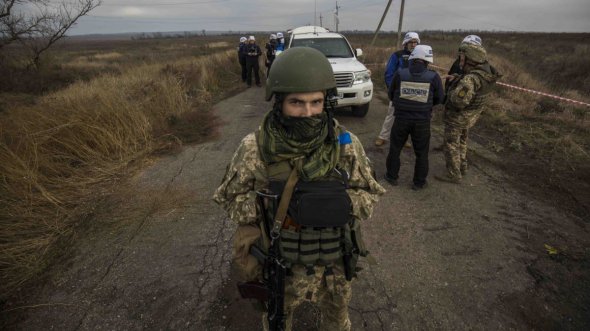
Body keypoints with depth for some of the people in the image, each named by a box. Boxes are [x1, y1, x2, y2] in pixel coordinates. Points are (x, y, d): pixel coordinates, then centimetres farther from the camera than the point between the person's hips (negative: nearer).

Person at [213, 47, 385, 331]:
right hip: (281, 263, -1)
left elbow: (369, 193, -7)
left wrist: (343, 203, -30)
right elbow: (231, 196, -9)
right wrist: (279, 203, -26)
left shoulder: (346, 144, -17)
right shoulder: (255, 148, -21)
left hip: (336, 261, 2)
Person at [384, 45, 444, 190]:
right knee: (421, 153, 13)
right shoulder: (433, 77, -9)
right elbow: (439, 99, 2)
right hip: (422, 121, 0)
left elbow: (391, 95, 4)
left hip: (401, 118, 1)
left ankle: (392, 176, 28)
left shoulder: (400, 74, -8)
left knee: (395, 148, 17)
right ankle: (419, 182, 23)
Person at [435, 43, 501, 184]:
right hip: (469, 116, 9)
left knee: (451, 146, 5)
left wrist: (452, 91, -18)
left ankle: (454, 175, 15)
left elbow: (459, 101, -37)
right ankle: (462, 167, 39)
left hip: (457, 117, -9)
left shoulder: (471, 79, -33)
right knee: (461, 142, 25)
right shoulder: (486, 70, -5)